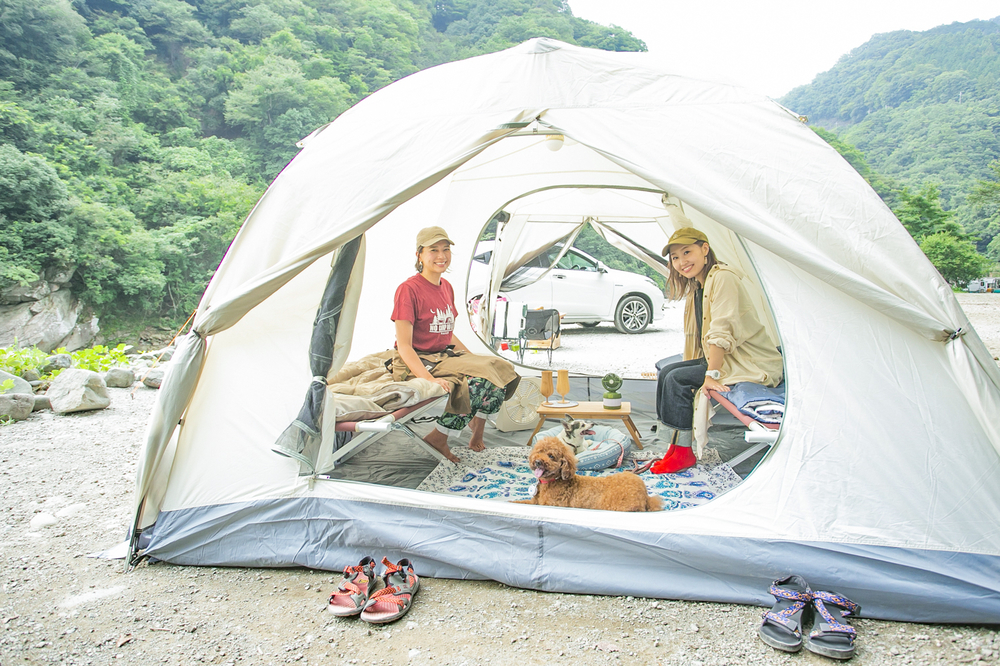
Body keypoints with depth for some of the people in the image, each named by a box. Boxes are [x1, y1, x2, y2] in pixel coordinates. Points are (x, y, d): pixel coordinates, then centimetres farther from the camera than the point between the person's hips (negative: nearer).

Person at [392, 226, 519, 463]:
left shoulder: (446, 287, 10)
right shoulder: (408, 289, -14)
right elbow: (404, 347, -19)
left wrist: (476, 360, 8)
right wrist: (430, 379, -31)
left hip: (446, 355, 8)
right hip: (418, 363, -7)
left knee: (499, 370, -11)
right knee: (476, 383, -28)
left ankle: (477, 426, 6)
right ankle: (437, 439, -12)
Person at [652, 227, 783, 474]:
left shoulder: (723, 278, -17)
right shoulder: (696, 287, 12)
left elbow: (722, 332, -23)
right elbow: (697, 335, 16)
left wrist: (712, 375, -24)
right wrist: (701, 368, 9)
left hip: (753, 366, -9)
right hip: (726, 360, 9)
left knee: (677, 379, -19)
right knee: (666, 372, 0)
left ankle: (684, 453, -8)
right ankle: (676, 443, 1)